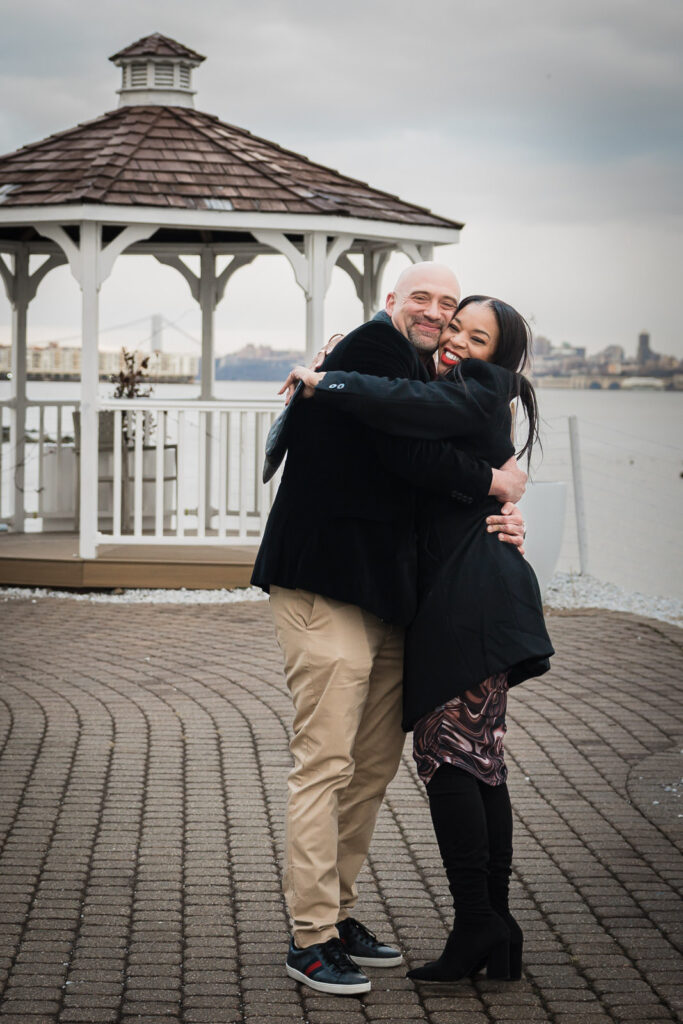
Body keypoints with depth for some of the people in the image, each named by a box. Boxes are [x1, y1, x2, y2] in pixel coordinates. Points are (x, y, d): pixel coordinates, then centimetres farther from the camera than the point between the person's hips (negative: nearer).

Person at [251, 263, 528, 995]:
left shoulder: (416, 371, 22)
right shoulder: (375, 347, -8)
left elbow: (426, 493, 18)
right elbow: (406, 455, -19)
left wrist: (499, 519, 0)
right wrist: (495, 483, -6)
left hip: (381, 595, 10)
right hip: (326, 589, -10)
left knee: (374, 765, 13)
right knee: (325, 763, -7)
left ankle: (337, 914, 23)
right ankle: (310, 939, -2)